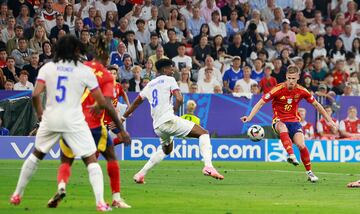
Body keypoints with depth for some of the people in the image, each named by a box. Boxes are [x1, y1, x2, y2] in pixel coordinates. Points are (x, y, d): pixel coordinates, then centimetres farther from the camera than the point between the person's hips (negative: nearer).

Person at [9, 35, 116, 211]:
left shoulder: (47, 68, 3)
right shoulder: (85, 71, -1)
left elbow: (35, 94, -7)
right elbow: (102, 102, -1)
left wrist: (39, 112, 11)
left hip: (50, 119, 3)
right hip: (74, 122, -3)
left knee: (36, 155, 24)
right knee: (91, 160, 3)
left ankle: (17, 195, 26)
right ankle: (100, 202, -11)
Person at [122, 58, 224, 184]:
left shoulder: (150, 85, 22)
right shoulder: (169, 80, 3)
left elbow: (135, 103, 27)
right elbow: (179, 98, -11)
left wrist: (123, 118, 35)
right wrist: (174, 110, 7)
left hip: (157, 125, 7)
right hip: (168, 120, -7)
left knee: (166, 149, 34)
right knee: (203, 133, -4)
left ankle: (141, 174, 27)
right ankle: (208, 166, -26)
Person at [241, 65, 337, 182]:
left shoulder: (301, 91, -3)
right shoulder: (278, 89, -13)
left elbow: (316, 105, 11)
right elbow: (261, 103, -13)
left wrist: (329, 120, 12)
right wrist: (249, 117, -25)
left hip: (294, 121, 2)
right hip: (279, 121, -2)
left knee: (301, 145, -19)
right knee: (282, 127, -39)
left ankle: (309, 172, 1)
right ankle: (291, 155, -51)